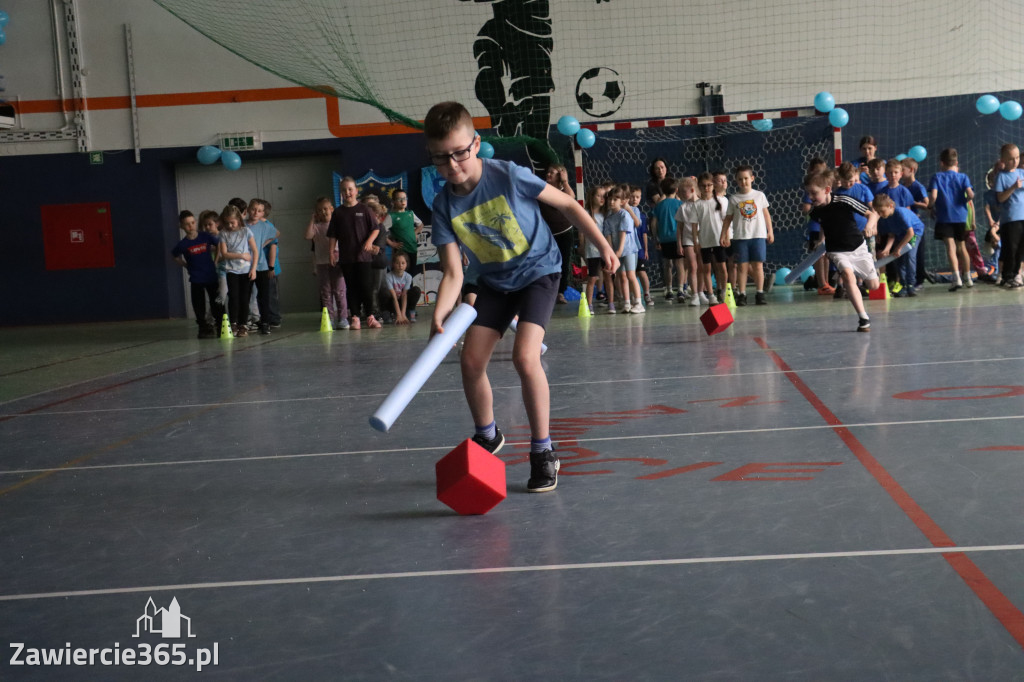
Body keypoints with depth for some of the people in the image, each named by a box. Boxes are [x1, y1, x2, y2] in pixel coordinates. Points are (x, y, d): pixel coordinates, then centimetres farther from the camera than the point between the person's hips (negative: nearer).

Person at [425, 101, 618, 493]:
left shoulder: (509, 176, -23)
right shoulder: (444, 206, -13)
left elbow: (567, 204, -10)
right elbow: (453, 273, -15)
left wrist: (603, 246, -10)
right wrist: (440, 316, -32)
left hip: (538, 271, -4)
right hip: (494, 282, 5)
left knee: (524, 357, -22)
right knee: (471, 361, -1)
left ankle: (542, 451, -7)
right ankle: (487, 436, 27)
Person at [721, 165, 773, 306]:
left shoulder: (759, 195, 6)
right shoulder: (733, 199, 4)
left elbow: (766, 214, 12)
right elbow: (728, 218, 8)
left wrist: (770, 231, 9)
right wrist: (723, 235, 2)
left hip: (758, 235, 0)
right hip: (740, 236, 0)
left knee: (758, 265, 0)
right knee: (742, 266, -1)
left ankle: (760, 293, 5)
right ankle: (741, 295, 1)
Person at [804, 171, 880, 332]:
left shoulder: (844, 201, -19)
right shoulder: (815, 212, -7)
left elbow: (872, 213, -16)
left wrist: (869, 225, -33)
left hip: (858, 247, -1)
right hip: (837, 251, 1)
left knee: (874, 285, 3)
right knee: (848, 275, -29)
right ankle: (863, 318, -27)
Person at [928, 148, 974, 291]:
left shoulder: (937, 177, -1)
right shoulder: (963, 177, 4)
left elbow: (933, 196, -13)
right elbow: (970, 195, -9)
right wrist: (963, 201, 12)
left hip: (944, 217, -3)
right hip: (961, 216, 3)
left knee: (950, 247, -10)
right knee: (961, 247, 17)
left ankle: (956, 278, -25)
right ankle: (968, 278, 25)